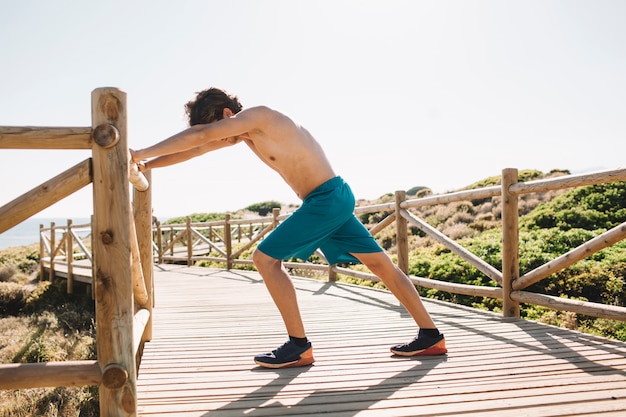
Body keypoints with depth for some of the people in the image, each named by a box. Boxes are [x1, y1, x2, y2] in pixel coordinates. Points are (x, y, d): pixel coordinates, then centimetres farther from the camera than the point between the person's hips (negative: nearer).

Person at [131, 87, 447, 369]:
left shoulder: (257, 115, -13)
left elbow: (199, 134, -22)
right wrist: (145, 166, 13)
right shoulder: (244, 132, 13)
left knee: (265, 258, -9)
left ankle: (299, 347, -4)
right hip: (334, 201, 11)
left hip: (328, 198, -11)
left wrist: (141, 154, -17)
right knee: (381, 264, 11)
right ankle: (430, 336, 20)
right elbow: (197, 148, 16)